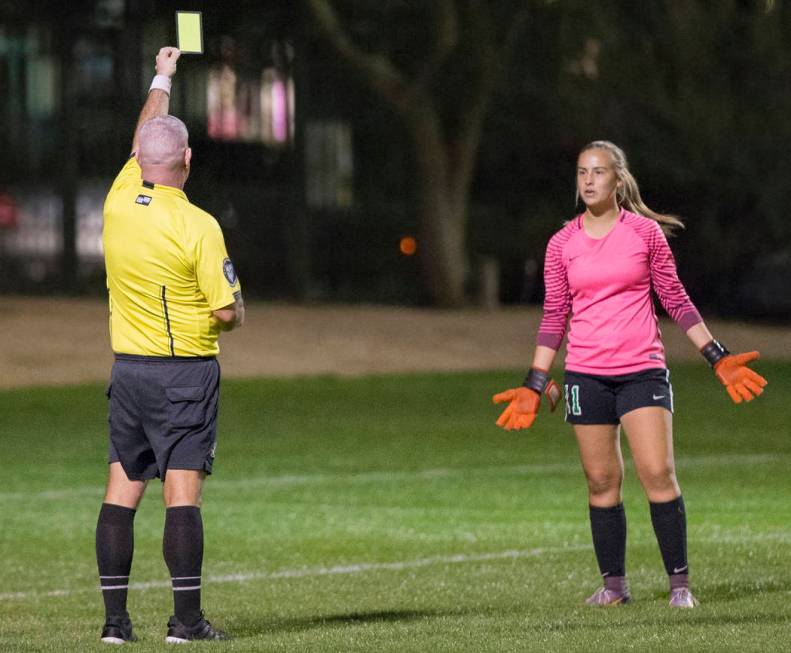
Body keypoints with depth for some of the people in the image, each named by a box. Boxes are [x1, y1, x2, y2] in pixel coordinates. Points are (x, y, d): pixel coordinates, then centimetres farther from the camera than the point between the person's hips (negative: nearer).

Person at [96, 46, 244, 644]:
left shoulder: (119, 201, 0)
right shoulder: (197, 226, -15)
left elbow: (144, 143, 20)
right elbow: (229, 312, -14)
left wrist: (162, 78, 35)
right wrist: (225, 313, 12)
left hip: (128, 368, 5)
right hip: (185, 372, -5)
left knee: (122, 491, 6)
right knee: (183, 494, -7)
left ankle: (115, 617, 5)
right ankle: (186, 618, -9)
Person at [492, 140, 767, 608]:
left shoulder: (646, 233, 2)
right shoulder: (562, 245, 6)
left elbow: (676, 300, 7)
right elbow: (555, 317, 11)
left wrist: (719, 358, 3)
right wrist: (535, 386, 7)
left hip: (643, 370, -2)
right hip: (586, 374, 2)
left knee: (658, 472, -12)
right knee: (602, 481, 1)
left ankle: (680, 582, -5)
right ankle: (614, 584, 12)